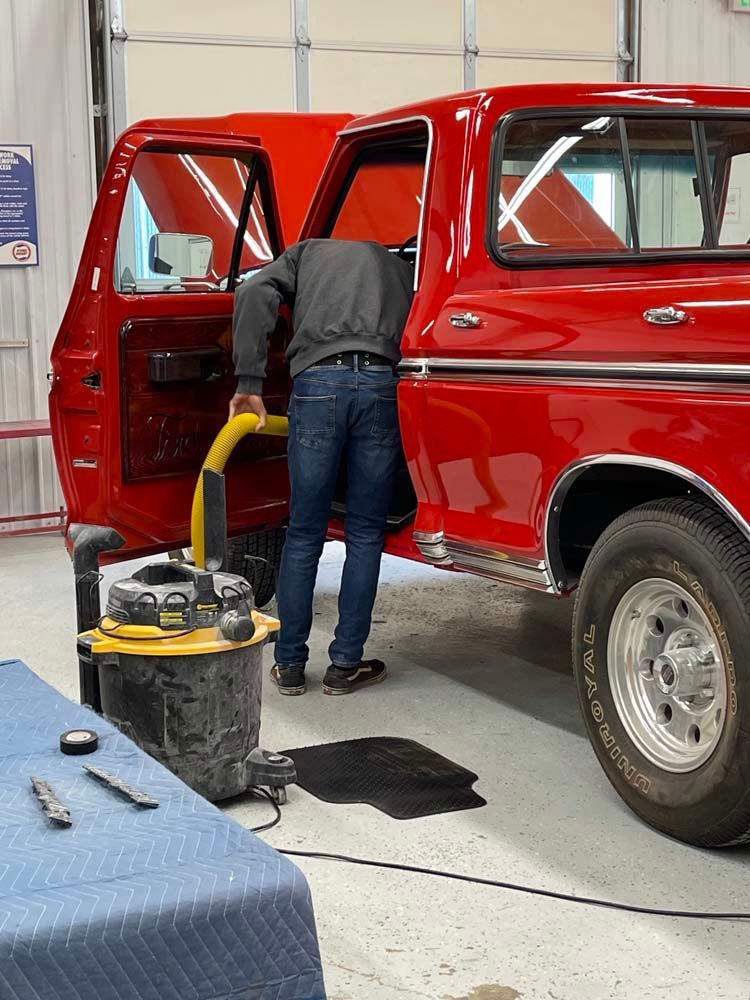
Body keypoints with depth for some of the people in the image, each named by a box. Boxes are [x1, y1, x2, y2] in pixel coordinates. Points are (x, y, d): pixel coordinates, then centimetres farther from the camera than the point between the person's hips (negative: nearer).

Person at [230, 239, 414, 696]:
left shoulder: (307, 252, 27)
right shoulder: (401, 267, 32)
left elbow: (255, 293, 6)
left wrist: (250, 382, 1)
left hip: (319, 381, 0)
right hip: (382, 383, 1)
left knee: (304, 535, 8)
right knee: (365, 534, 10)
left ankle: (290, 665, 15)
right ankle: (346, 665, 12)